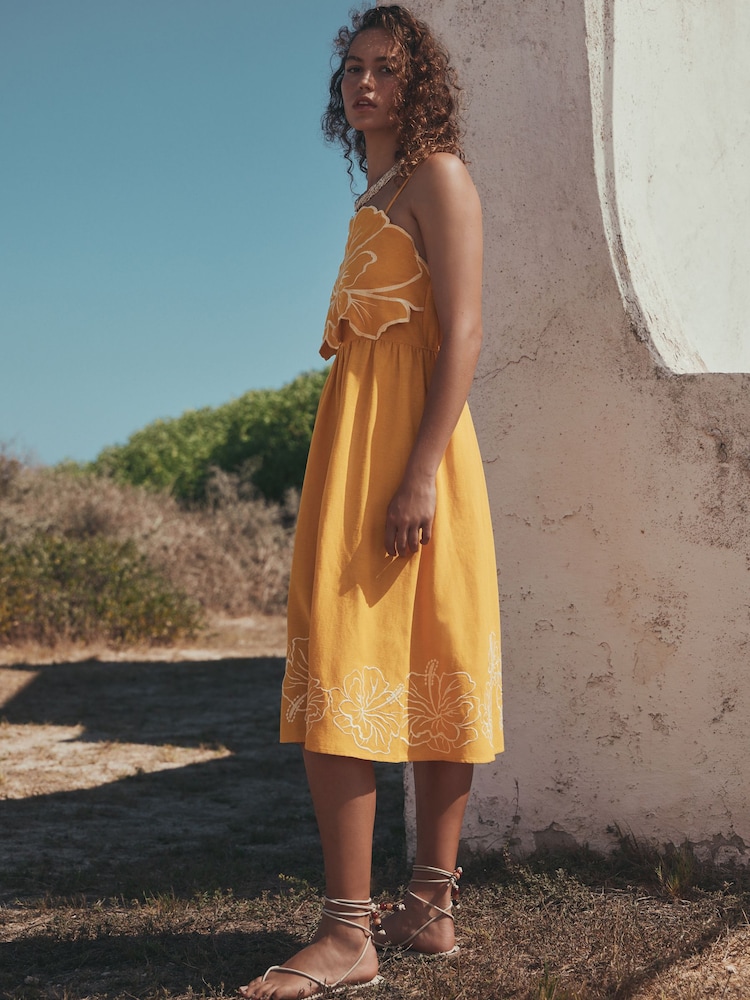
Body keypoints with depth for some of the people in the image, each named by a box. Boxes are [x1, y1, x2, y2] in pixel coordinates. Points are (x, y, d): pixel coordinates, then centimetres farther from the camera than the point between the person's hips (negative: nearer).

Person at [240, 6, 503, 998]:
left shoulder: (437, 175, -4)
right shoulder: (379, 196, 22)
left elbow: (463, 330, -14)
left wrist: (420, 472, -23)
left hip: (406, 435, -9)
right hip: (358, 435, 9)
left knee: (344, 667, -14)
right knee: (423, 671, 7)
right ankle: (430, 907, 11)